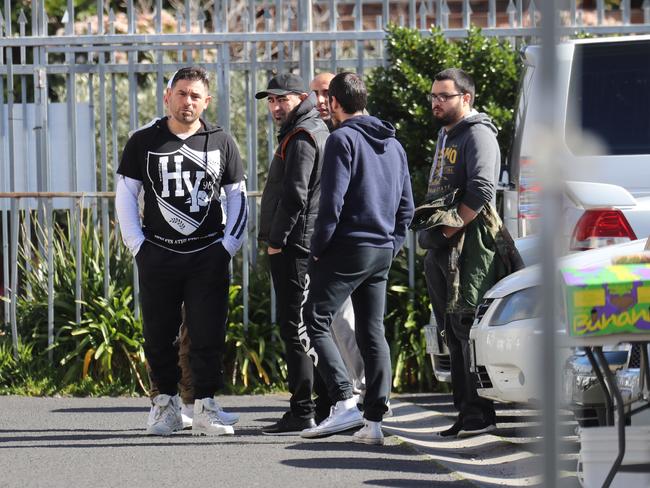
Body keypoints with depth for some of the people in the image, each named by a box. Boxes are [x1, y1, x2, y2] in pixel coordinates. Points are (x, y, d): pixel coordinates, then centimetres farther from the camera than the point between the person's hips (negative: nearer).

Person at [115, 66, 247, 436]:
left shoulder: (221, 143, 7)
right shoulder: (144, 143, 5)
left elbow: (238, 197, 11)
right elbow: (125, 196, 7)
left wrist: (229, 245, 1)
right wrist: (138, 245, -1)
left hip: (209, 257, 0)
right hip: (158, 256, 0)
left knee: (208, 334, -4)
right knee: (159, 336, 2)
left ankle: (206, 407, 0)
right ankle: (167, 404, 13)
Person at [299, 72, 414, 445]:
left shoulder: (343, 139, -8)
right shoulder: (393, 144, 16)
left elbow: (332, 202, -15)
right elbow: (406, 206, 18)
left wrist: (318, 249, -8)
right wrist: (391, 247, 19)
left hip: (348, 247, -8)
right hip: (383, 253, 8)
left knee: (315, 322, -5)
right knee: (373, 333, 9)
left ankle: (345, 402, -19)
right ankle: (375, 421, 5)